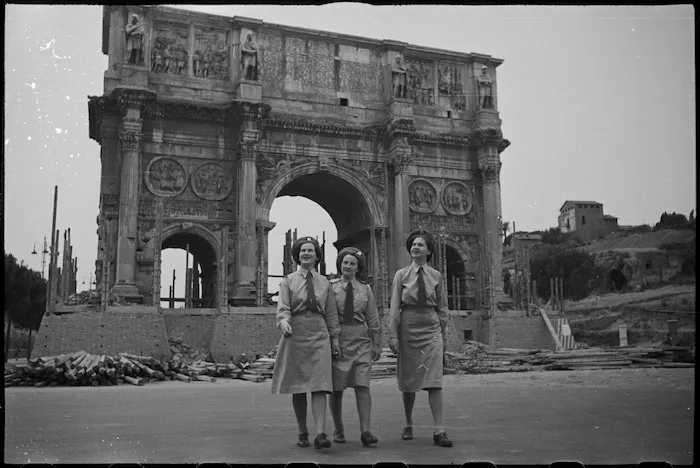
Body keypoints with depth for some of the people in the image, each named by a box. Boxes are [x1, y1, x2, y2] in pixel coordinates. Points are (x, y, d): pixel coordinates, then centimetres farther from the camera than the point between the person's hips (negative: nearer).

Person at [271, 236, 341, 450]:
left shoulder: (324, 282, 13)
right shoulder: (288, 281, 8)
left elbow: (331, 313, 15)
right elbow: (282, 307, -4)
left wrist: (334, 338, 11)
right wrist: (284, 322, -24)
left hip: (319, 335, 1)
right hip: (295, 334, 0)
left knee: (319, 384, -11)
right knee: (297, 387, 3)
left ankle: (320, 433, -16)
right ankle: (302, 433, 15)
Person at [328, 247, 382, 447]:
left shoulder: (365, 289, 8)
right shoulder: (330, 287, 3)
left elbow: (373, 319, 9)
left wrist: (377, 344, 6)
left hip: (361, 341, 1)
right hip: (337, 340, -1)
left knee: (362, 385, -8)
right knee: (336, 388, 5)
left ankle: (365, 432, -9)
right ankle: (338, 430, 18)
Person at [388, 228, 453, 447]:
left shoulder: (436, 276, 6)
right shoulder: (401, 275, 3)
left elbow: (442, 308, 10)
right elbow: (394, 307, -1)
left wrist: (443, 335, 9)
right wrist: (392, 335, -8)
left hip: (431, 329, 0)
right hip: (408, 329, 0)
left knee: (434, 380, -7)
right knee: (408, 380, 8)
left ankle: (439, 431, -7)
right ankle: (408, 425, 24)